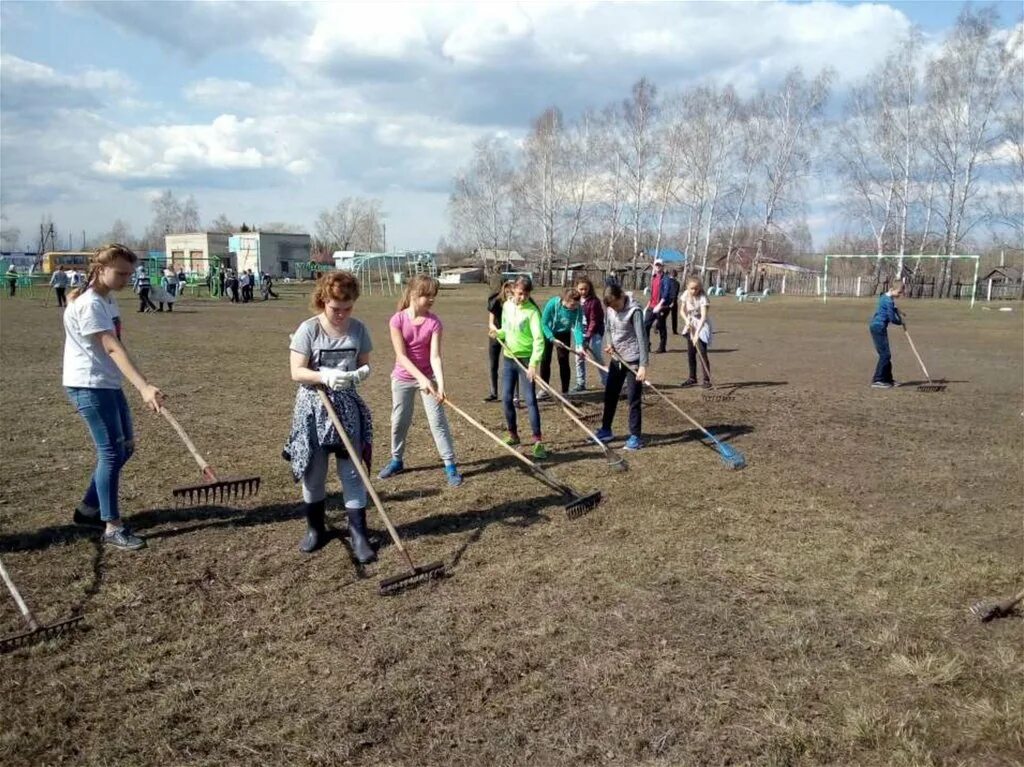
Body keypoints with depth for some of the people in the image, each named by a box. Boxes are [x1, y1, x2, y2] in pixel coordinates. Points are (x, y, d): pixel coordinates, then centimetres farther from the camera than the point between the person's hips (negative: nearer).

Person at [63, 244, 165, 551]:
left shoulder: (108, 299, 11)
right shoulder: (89, 304, -19)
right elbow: (112, 348, -29)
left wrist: (143, 387, 17)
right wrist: (144, 387, -39)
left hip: (108, 384, 10)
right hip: (88, 386, -10)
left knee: (125, 447, 14)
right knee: (111, 452, -7)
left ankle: (89, 507, 29)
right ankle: (112, 527, 1)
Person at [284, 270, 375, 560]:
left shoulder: (358, 329, -1)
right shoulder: (308, 329, -11)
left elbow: (364, 363, 7)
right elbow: (296, 372, -12)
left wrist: (362, 372, -17)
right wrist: (325, 376, -28)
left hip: (347, 406, 2)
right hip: (314, 407, -2)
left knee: (352, 471, 3)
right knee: (314, 473, 10)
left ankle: (358, 532, 12)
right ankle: (315, 528, 29)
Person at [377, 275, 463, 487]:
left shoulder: (434, 322, -15)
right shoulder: (398, 320, -17)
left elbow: (435, 356, -20)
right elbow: (401, 355, -20)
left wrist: (440, 383, -32)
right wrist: (421, 378, -28)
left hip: (428, 377, 0)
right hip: (403, 378, 0)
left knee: (438, 420, -1)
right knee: (399, 421, 12)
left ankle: (450, 465, 6)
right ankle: (396, 460, 31)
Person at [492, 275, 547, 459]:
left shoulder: (532, 311, -16)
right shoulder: (507, 306, 3)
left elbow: (538, 339, -25)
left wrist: (534, 363, -36)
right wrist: (499, 333, -8)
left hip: (525, 359, -6)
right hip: (509, 358, 6)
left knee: (530, 399, -9)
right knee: (506, 398, 9)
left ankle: (538, 441, -6)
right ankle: (513, 435, 25)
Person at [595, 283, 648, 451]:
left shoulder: (634, 311, -20)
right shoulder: (609, 308, -1)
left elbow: (642, 338, -24)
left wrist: (643, 365, -30)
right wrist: (609, 344, -7)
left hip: (633, 360, -7)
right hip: (616, 358, 7)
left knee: (634, 398, -2)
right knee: (610, 395, 15)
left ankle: (636, 437, 7)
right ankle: (606, 430, 30)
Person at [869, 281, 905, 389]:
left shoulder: (885, 296, 12)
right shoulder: (888, 301, -19)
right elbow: (892, 319, -15)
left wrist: (897, 311, 16)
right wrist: (901, 321, 5)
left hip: (878, 327, 10)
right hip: (878, 328, -10)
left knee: (886, 354, 14)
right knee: (885, 354, -9)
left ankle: (887, 379, 21)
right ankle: (877, 381, -9)